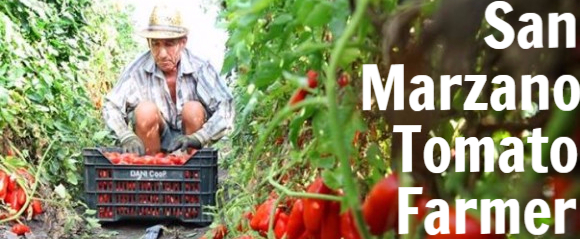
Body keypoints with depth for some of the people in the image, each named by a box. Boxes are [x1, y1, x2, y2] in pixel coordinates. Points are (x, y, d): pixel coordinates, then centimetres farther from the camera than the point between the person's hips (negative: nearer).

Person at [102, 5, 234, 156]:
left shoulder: (199, 68, -18)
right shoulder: (139, 69, -16)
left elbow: (225, 108, -26)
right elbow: (111, 106, -15)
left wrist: (198, 138, -41)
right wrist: (127, 137, -34)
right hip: (157, 139, 1)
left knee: (193, 110, -28)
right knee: (145, 110, -27)